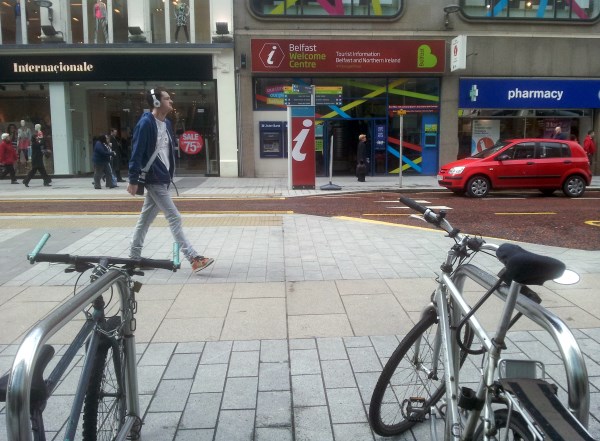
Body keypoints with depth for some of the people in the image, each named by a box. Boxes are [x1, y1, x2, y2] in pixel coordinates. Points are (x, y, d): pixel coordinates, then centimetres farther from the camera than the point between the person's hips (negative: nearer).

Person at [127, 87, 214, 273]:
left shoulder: (167, 124, 11)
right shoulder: (146, 123, -14)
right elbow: (137, 152, -16)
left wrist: (169, 174, 16)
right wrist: (133, 180, -17)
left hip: (162, 178, 9)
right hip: (153, 179, -9)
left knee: (146, 218, 16)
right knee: (174, 218, -9)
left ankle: (134, 256, 28)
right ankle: (194, 259, -8)